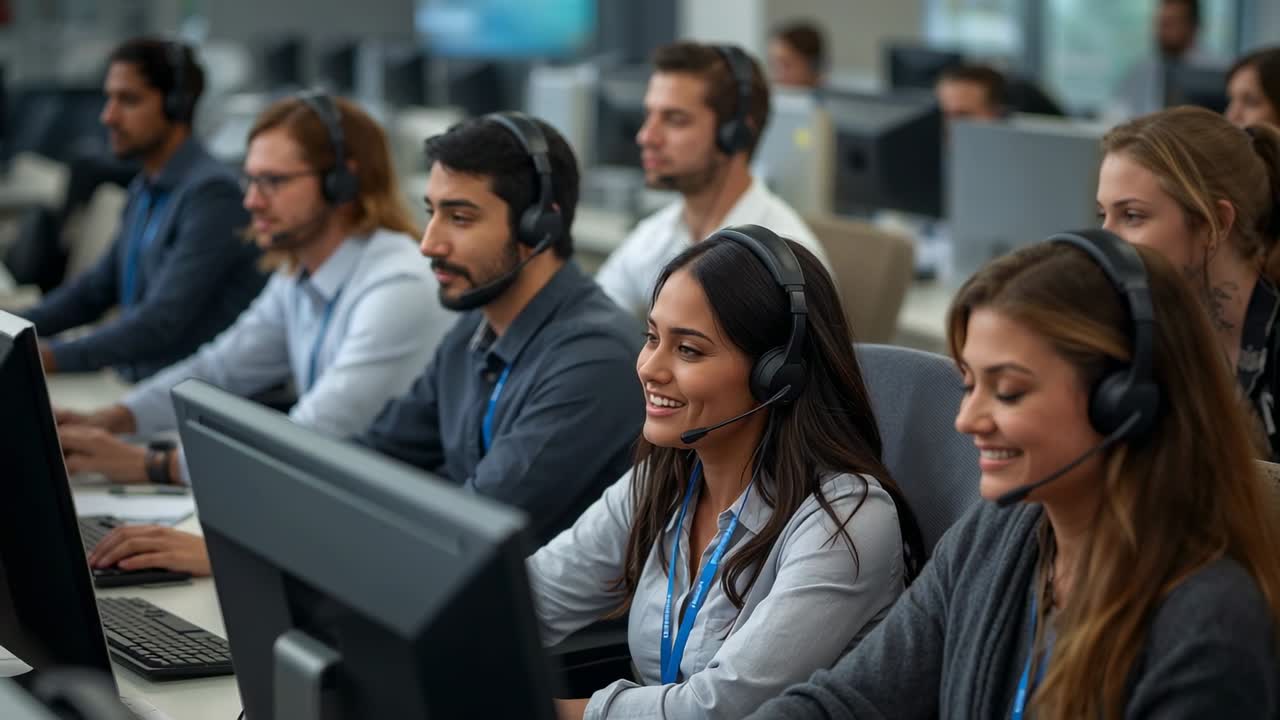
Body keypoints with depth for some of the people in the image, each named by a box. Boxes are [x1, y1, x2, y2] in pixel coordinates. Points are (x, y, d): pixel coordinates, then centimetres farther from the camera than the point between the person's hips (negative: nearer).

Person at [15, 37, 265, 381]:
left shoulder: (211, 193, -14)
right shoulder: (144, 190, 15)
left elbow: (162, 322, -21)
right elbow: (95, 288, 23)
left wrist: (53, 357, -25)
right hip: (134, 384, 8)